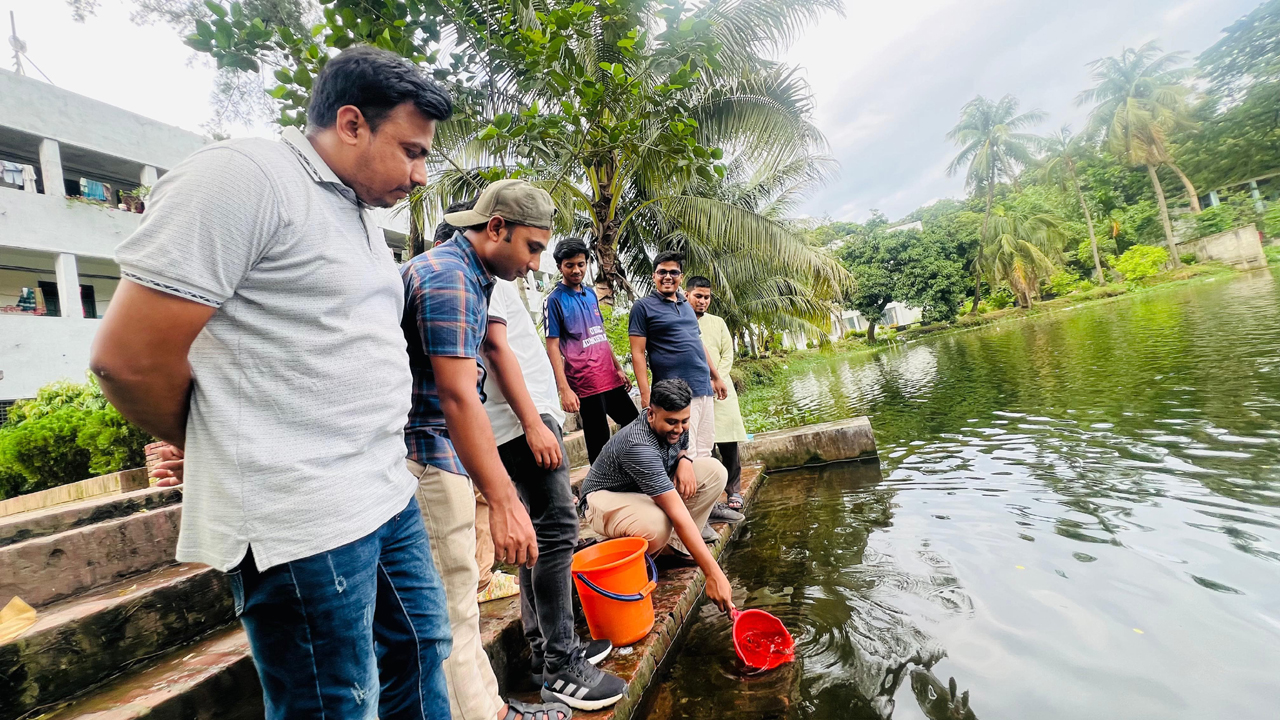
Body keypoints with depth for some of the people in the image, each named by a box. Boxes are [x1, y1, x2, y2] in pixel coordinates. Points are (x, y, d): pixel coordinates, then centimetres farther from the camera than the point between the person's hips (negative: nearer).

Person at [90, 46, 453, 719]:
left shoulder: (361, 219, 15)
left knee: (421, 649, 21)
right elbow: (128, 358, -15)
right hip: (304, 523, -8)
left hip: (389, 497, 8)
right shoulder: (243, 177, -13)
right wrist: (222, 454, 2)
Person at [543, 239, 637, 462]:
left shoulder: (591, 293, 12)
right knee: (599, 444, 1)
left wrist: (618, 368, 17)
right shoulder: (555, 300, -8)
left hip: (610, 378, 7)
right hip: (586, 385, -7)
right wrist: (564, 389, -19)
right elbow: (553, 347, -12)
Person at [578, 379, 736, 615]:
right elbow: (677, 513, -42)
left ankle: (677, 543, -4)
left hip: (653, 488, 8)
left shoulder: (674, 426, -13)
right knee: (657, 526, -41)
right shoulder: (638, 445, -37)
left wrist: (685, 459, -13)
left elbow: (681, 446, 14)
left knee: (714, 471, -11)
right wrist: (713, 574, -43)